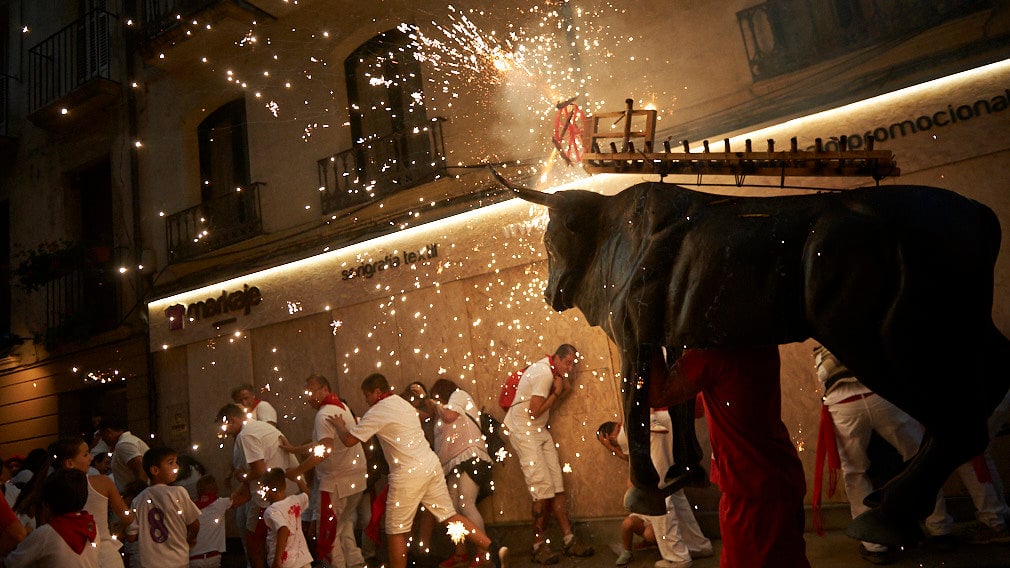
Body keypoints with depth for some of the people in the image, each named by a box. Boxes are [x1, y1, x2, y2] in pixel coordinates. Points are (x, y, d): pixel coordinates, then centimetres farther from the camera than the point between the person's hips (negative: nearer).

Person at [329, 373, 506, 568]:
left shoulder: (377, 412, -9)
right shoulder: (402, 403, 16)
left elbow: (349, 440, -8)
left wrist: (339, 425, 13)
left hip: (408, 473, -8)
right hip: (431, 464, 8)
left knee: (396, 531, 6)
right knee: (449, 515, 12)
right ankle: (491, 549, 7)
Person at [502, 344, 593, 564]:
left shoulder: (550, 371, 11)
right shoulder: (544, 374, -19)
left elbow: (552, 405, 11)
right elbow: (534, 412, -21)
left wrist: (562, 391, -5)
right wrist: (556, 393, -10)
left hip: (540, 431, 9)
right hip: (523, 432, -9)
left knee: (557, 487, 3)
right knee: (542, 489, -11)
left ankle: (569, 540, 6)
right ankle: (538, 546, 1)